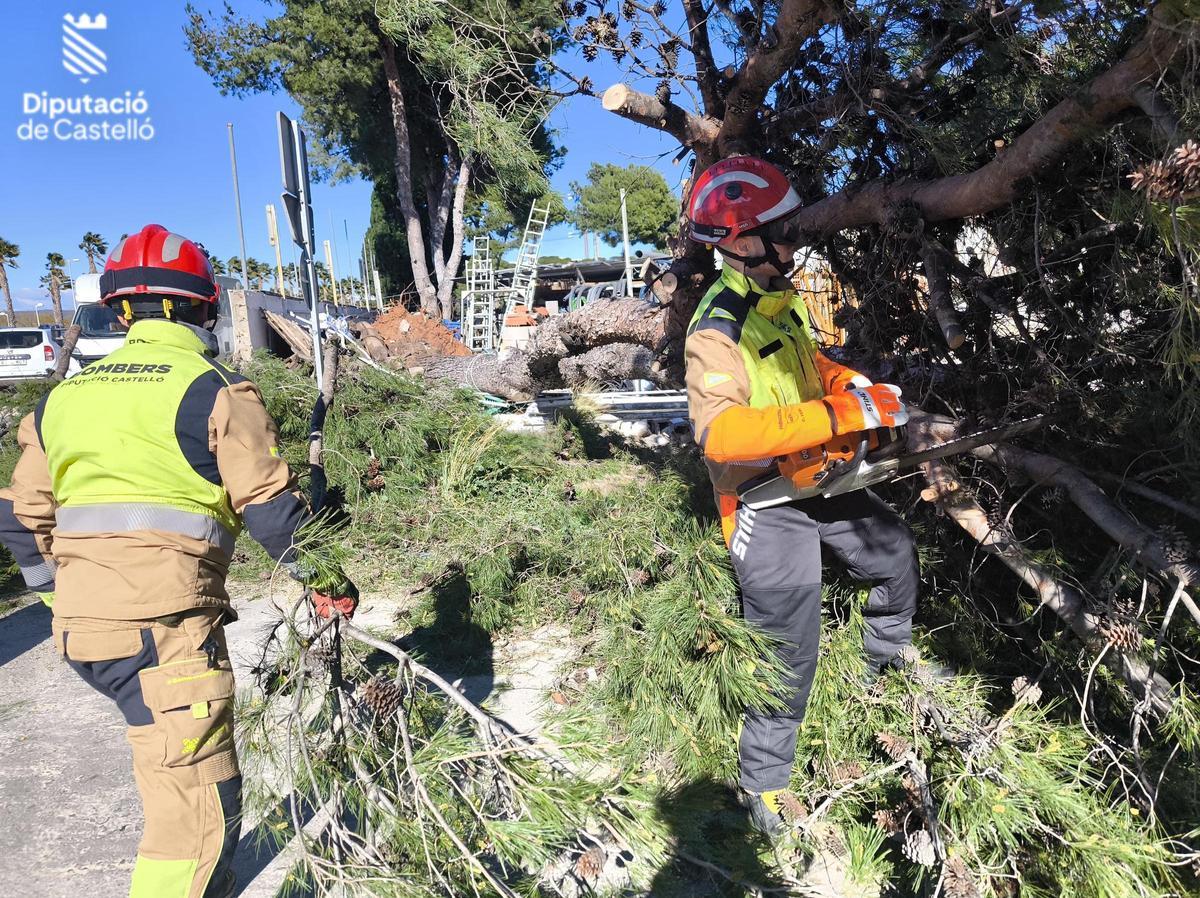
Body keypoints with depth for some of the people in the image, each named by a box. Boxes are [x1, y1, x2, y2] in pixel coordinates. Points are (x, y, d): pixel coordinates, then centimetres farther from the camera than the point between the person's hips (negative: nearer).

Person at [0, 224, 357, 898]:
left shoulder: (65, 395, 14)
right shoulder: (215, 390, -7)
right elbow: (270, 507, -11)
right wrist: (330, 583, 2)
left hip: (80, 626, 8)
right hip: (164, 629, -8)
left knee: (184, 779, 28)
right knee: (200, 811, -2)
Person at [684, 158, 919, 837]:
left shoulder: (783, 295, 5)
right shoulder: (717, 329, -24)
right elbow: (718, 430, -40)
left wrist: (852, 381, 3)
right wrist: (842, 414, -40)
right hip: (768, 503, -9)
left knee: (896, 551, 23)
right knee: (790, 651, -4)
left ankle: (886, 669, 50)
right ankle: (764, 781, 20)